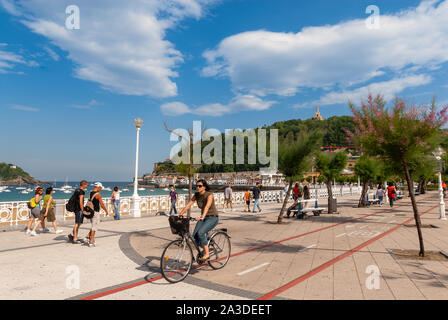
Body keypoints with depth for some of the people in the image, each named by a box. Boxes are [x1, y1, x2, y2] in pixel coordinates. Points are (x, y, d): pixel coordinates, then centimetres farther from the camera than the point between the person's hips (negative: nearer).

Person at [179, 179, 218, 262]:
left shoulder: (209, 195, -19)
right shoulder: (196, 195, -1)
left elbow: (207, 207, -35)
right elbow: (188, 205, -6)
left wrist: (202, 217, -50)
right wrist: (180, 214, -18)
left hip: (212, 218, -6)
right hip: (203, 218, 7)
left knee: (200, 233, -27)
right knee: (194, 236, -10)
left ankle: (207, 254, -12)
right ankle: (205, 248, 17)